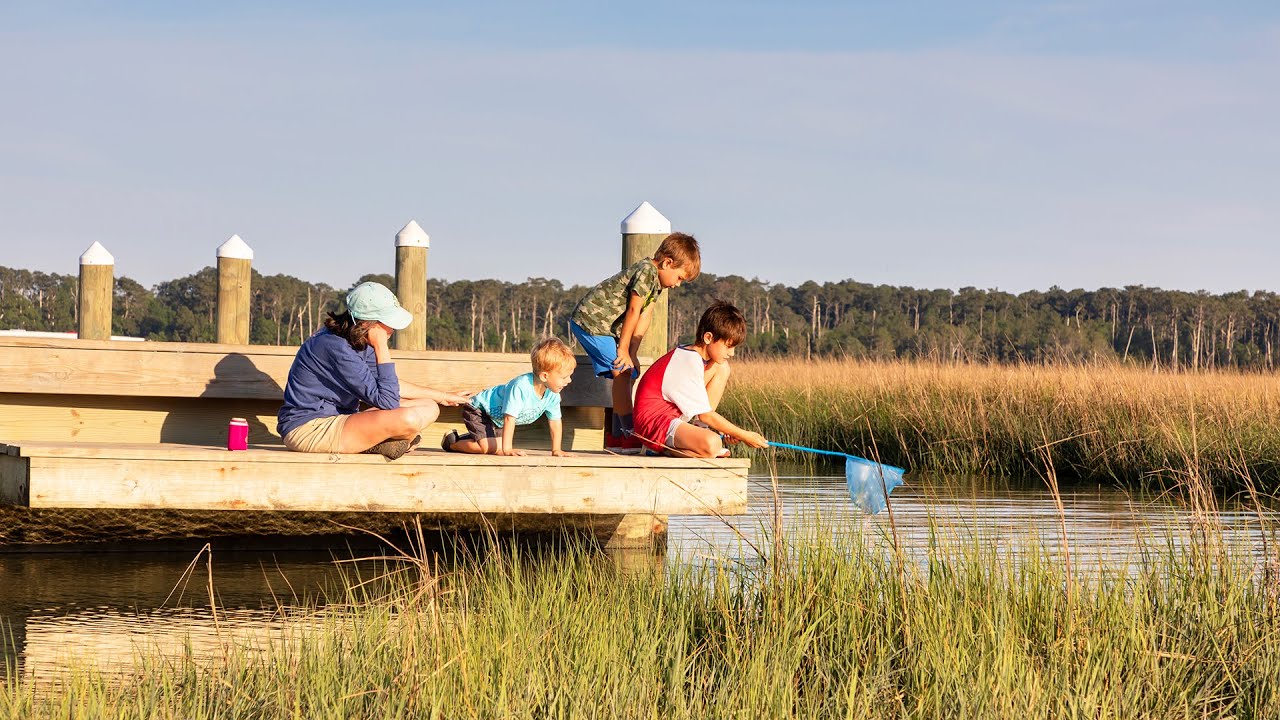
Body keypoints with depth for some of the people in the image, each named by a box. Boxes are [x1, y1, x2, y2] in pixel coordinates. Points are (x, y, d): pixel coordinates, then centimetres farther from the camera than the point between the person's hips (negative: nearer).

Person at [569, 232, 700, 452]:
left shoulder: (657, 280, 11)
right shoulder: (647, 270, -20)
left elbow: (644, 318, 5)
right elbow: (633, 311, -19)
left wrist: (632, 354, -2)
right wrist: (623, 349, -15)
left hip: (604, 325, 10)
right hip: (590, 320, -10)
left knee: (627, 373, 9)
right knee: (622, 371, -16)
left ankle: (617, 436, 14)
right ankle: (629, 434, -15)